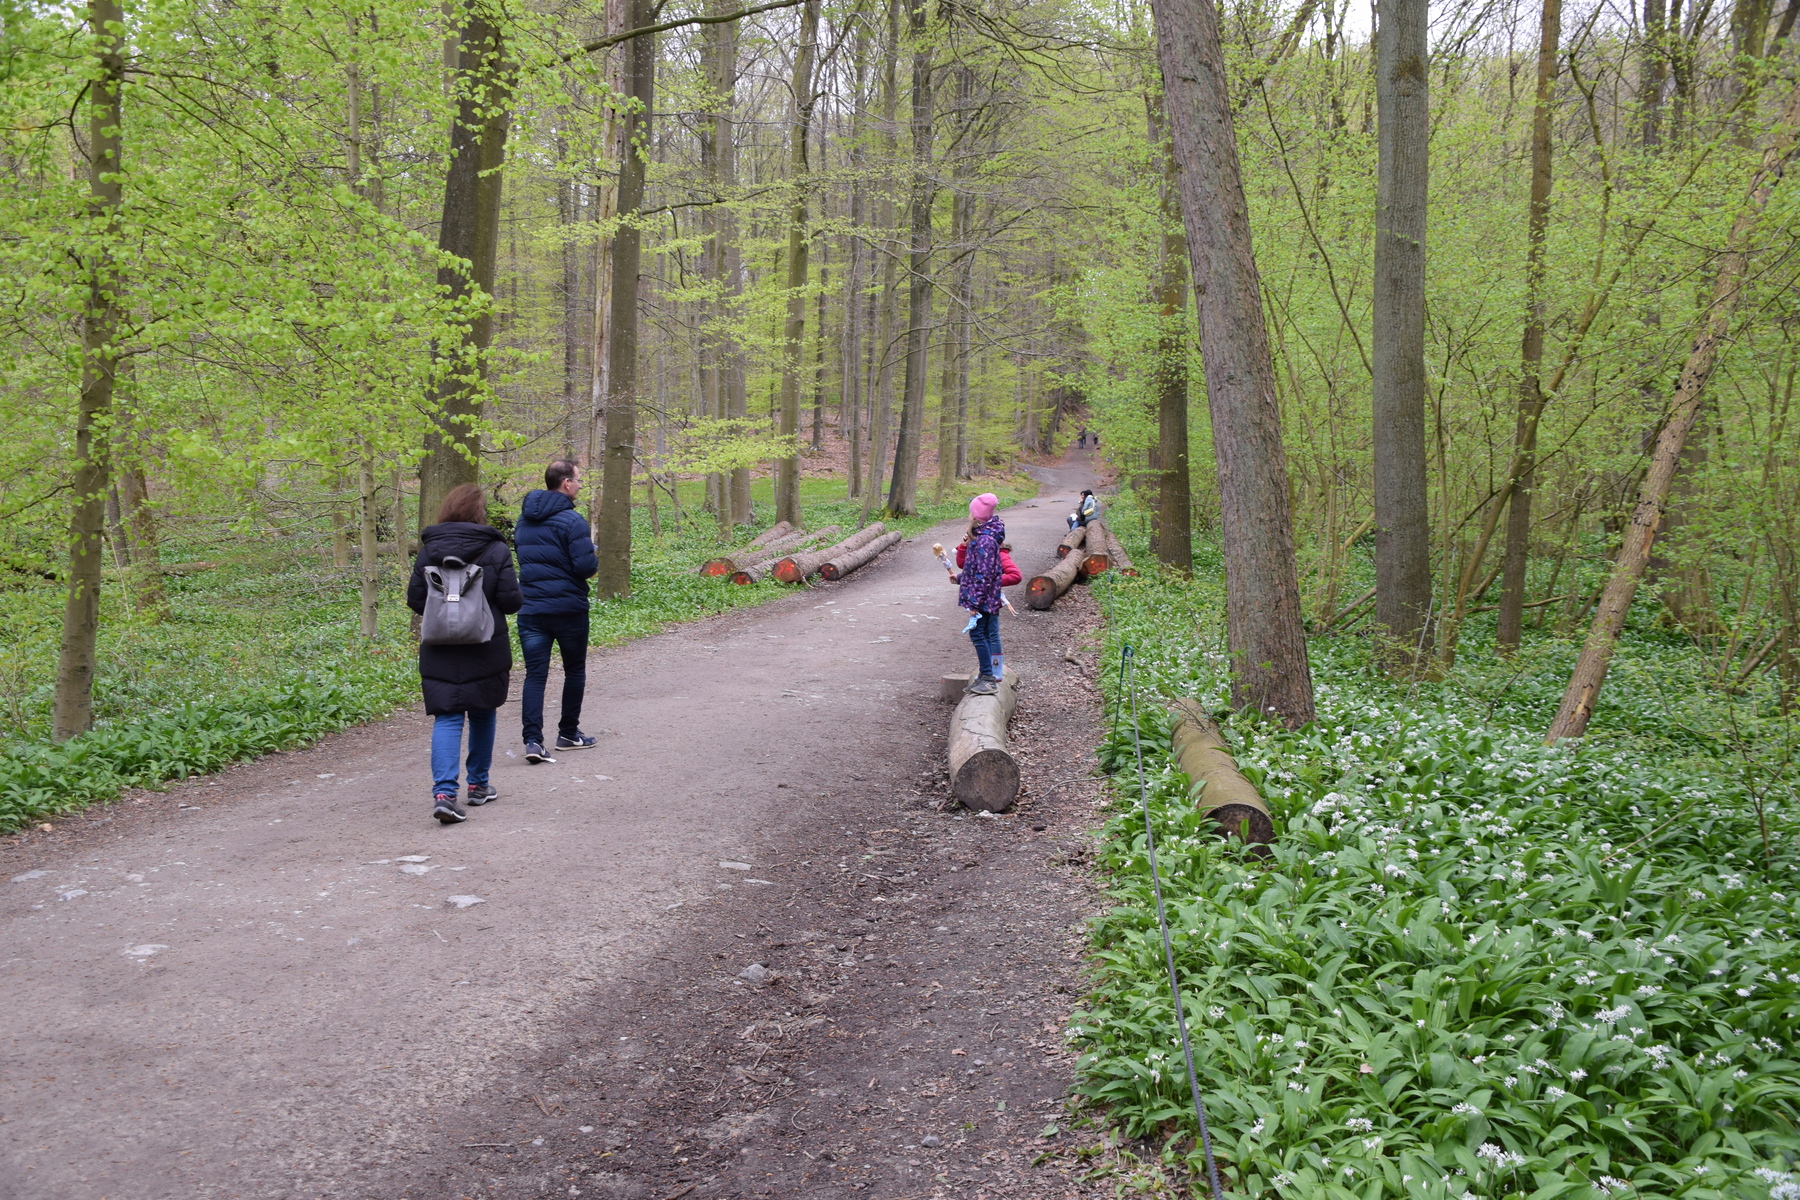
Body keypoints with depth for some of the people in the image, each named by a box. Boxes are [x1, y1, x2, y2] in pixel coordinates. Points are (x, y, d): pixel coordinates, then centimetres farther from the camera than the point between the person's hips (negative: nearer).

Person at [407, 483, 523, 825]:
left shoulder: (428, 549, 0)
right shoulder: (495, 549, -8)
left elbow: (414, 599, 1)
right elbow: (511, 601, -10)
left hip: (439, 652, 1)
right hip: (485, 650, -1)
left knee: (447, 718, 0)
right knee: (482, 714, 16)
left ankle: (444, 791, -16)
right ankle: (478, 784, 28)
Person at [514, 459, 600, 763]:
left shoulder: (524, 519, 10)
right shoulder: (571, 520, -14)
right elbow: (586, 566, -19)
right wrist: (595, 562, 2)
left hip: (530, 609, 5)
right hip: (568, 608, -5)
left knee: (535, 674, 2)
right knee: (574, 670, 13)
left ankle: (533, 739, -10)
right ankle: (568, 733, 22)